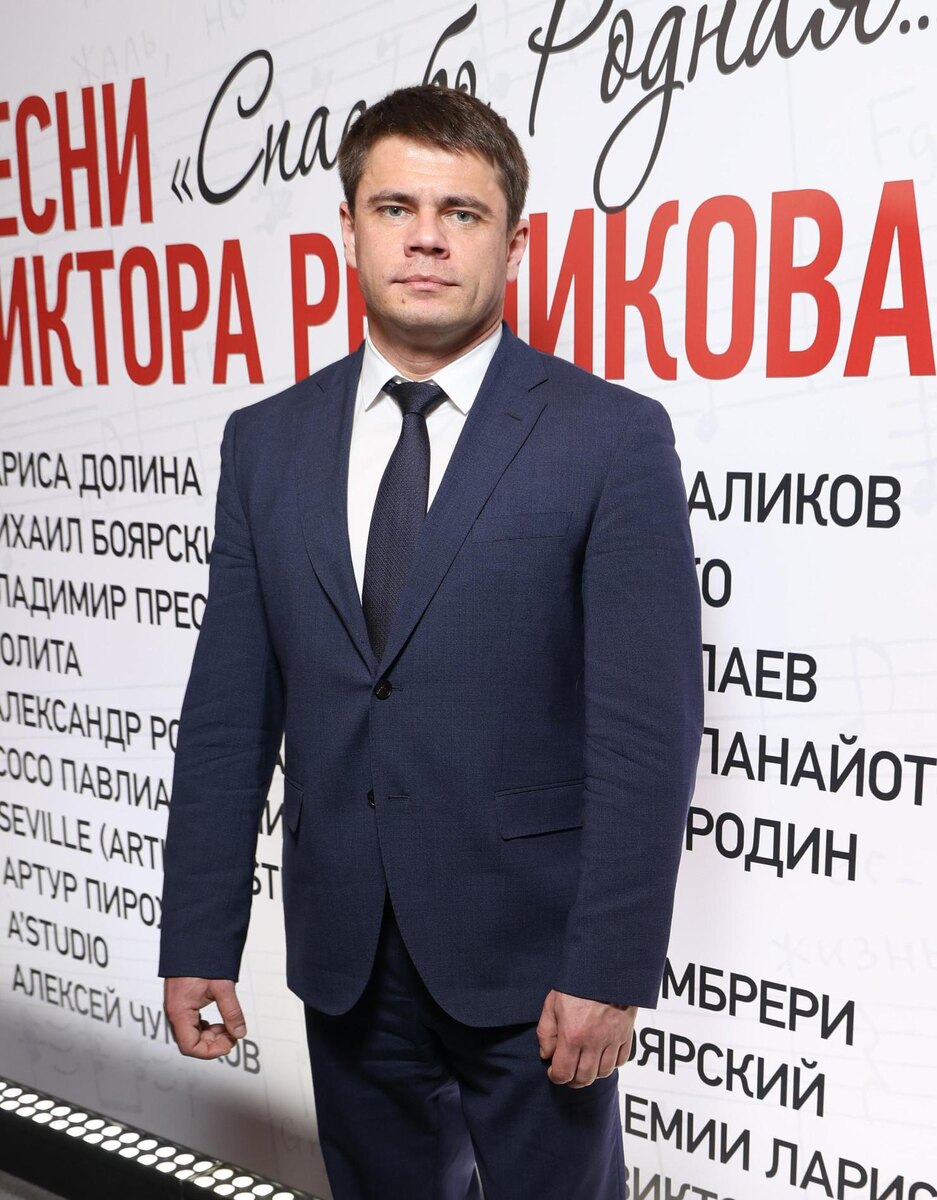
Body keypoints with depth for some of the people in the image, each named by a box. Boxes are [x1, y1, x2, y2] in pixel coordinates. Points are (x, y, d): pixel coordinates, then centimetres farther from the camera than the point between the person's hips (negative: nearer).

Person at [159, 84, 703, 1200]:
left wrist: (610, 970, -14)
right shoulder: (264, 442, 4)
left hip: (528, 949, -3)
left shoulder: (613, 438, -8)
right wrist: (197, 942, 3)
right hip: (344, 949, 4)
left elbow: (650, 726, -11)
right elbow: (228, 713, 4)